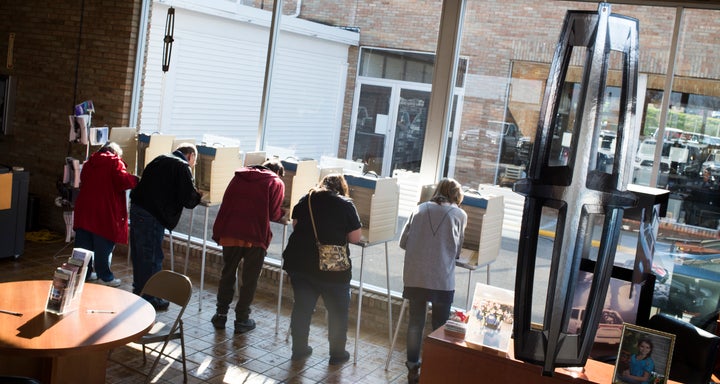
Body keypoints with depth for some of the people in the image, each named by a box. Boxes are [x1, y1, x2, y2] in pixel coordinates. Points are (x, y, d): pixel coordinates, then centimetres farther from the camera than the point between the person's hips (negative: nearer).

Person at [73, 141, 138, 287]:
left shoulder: (89, 163, 17)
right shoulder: (115, 162, -5)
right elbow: (123, 180, -20)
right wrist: (135, 180, -2)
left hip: (84, 209, 7)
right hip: (104, 211, -6)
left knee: (84, 242, 13)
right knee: (103, 245, 1)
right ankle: (104, 276, 7)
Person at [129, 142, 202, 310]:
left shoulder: (160, 159, 17)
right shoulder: (183, 167, -8)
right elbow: (188, 199, -12)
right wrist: (199, 196, 9)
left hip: (136, 207, 8)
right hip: (152, 215, -8)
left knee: (138, 254, 19)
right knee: (152, 257, 2)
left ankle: (139, 291, 33)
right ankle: (150, 298, 10)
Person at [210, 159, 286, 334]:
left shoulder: (239, 176, 16)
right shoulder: (276, 183, 3)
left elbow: (226, 203, 13)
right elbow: (274, 214, -4)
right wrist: (282, 214, 16)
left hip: (230, 234, 4)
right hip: (255, 237, -4)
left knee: (227, 274, 18)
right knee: (249, 280, 9)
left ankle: (221, 315, 24)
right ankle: (241, 320, 14)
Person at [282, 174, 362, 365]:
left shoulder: (306, 199, 7)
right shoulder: (346, 205, -4)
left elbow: (295, 225, 16)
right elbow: (355, 238, -4)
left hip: (299, 262, 4)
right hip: (332, 267, -4)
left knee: (302, 306, 15)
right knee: (338, 310, 11)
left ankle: (299, 348, 25)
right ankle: (337, 353, 19)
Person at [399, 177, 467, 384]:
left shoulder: (420, 209, 10)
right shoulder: (459, 214, 4)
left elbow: (403, 242, 11)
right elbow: (457, 250, 12)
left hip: (414, 276, 3)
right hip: (442, 279, -2)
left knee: (415, 322, 14)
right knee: (440, 326, 11)